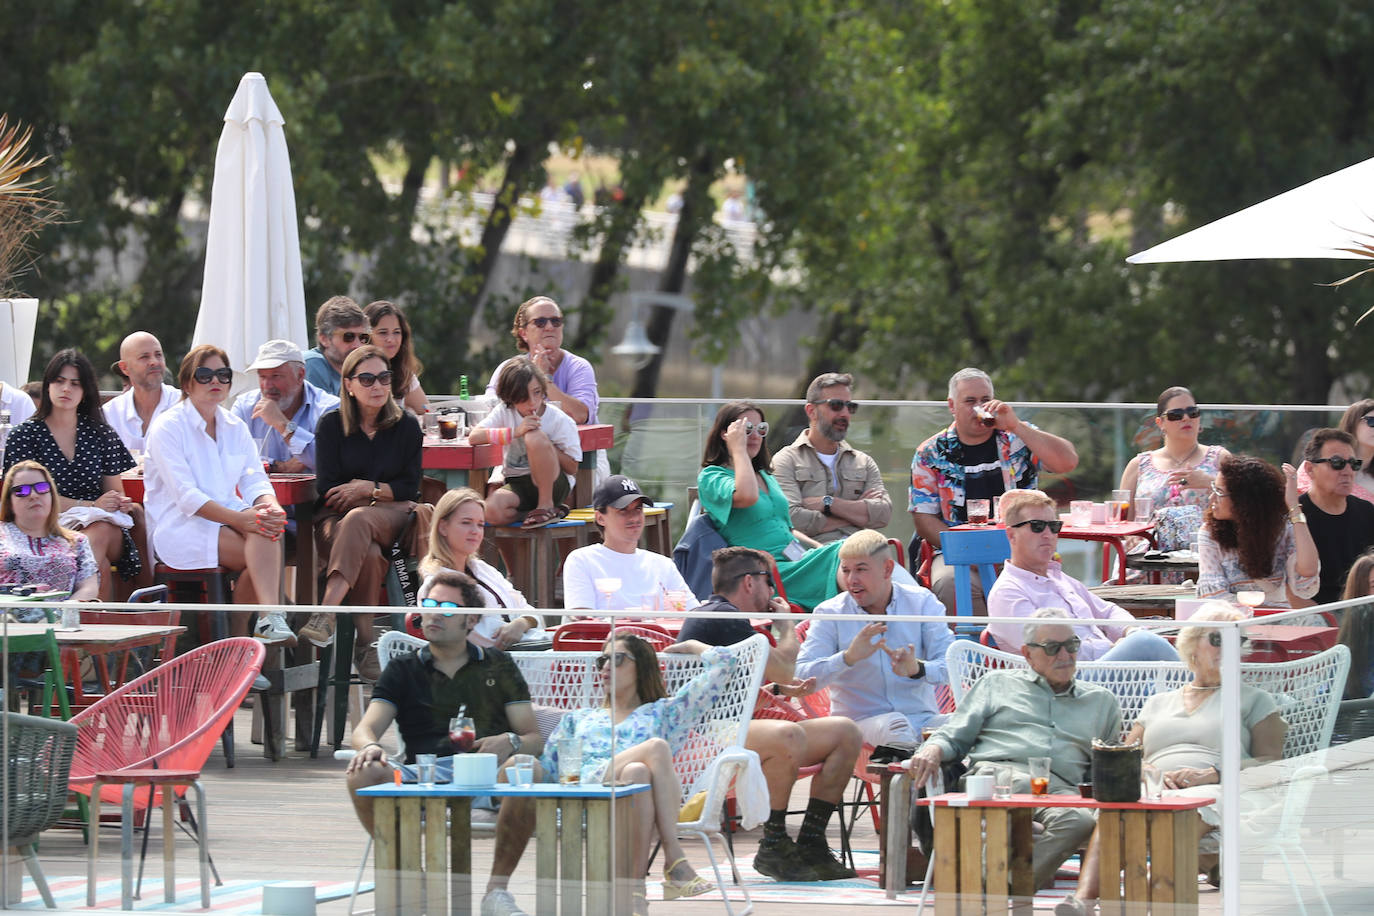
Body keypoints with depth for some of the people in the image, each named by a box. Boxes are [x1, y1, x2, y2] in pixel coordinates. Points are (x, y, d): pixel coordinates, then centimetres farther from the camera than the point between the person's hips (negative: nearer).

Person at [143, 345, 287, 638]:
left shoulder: (235, 428, 16)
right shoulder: (168, 427, -5)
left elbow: (255, 480, 6)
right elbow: (186, 496, -15)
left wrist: (270, 507, -20)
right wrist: (240, 519, -28)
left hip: (228, 516, 5)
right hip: (178, 528, -5)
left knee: (268, 530, -30)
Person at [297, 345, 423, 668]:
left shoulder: (406, 424, 9)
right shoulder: (331, 424, 6)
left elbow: (410, 487, 6)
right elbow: (327, 487, 1)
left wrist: (370, 489, -9)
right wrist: (375, 491, -7)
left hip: (393, 514, 0)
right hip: (337, 519, 0)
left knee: (358, 520, -38)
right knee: (369, 555, -37)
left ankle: (327, 612, -54)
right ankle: (365, 643, -38)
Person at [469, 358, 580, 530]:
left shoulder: (559, 420, -9)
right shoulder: (504, 413, -2)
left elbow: (572, 468, -7)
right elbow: (474, 437, -14)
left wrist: (544, 446, -20)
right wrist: (515, 432, -23)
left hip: (554, 486, -3)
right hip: (518, 486, 3)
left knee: (535, 437, -31)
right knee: (492, 510, -33)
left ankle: (546, 505, -19)